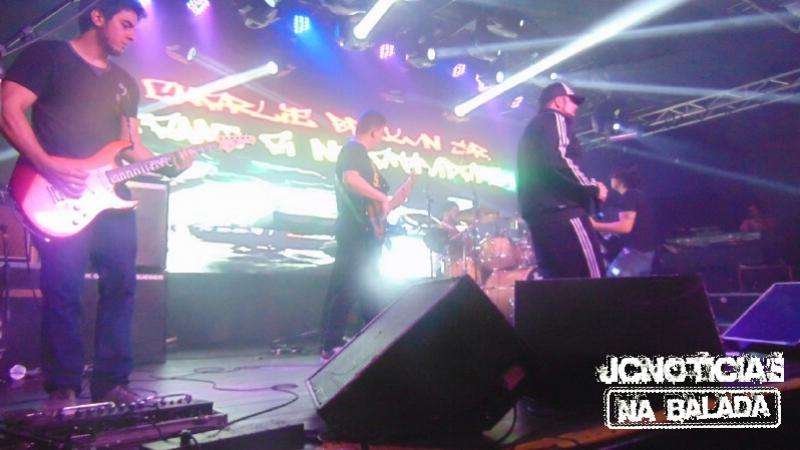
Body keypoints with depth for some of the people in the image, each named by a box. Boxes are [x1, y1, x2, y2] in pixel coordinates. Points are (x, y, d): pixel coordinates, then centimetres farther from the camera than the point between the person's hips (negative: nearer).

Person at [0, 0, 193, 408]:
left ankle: (111, 383, 13)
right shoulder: (47, 55, 4)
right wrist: (48, 164, -18)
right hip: (61, 199, -6)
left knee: (120, 287, 4)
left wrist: (170, 163, 0)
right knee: (63, 291, -7)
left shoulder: (124, 82, 22)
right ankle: (63, 389, 4)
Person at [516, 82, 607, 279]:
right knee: (593, 278, -13)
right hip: (560, 210, -10)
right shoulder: (555, 119, 1)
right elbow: (559, 162, -16)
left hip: (537, 211, 10)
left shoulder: (532, 128, 29)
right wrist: (593, 188, -6)